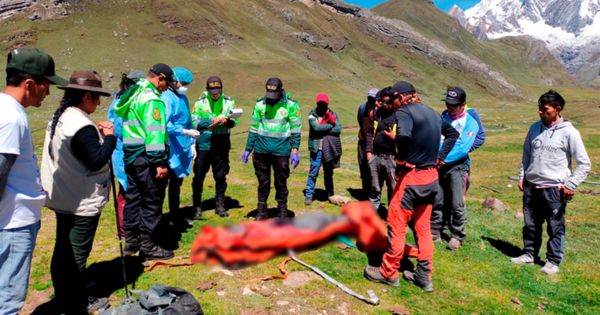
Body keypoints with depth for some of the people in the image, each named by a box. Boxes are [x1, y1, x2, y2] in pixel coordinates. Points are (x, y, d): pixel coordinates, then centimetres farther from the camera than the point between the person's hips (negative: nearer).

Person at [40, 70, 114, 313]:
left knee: (63, 249, 19)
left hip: (62, 198, 10)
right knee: (76, 253, 2)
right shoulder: (81, 125, -22)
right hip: (83, 202, -10)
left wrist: (97, 135, 3)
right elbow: (97, 161, -24)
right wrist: (109, 137, -12)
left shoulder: (58, 119, 9)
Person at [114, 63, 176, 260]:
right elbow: (155, 132, -22)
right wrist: (160, 162, -23)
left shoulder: (132, 94, 16)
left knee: (133, 197, 16)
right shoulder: (152, 98, -15)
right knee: (152, 200, -1)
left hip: (129, 154, 10)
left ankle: (131, 241, 28)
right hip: (146, 156, -10)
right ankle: (147, 247, 7)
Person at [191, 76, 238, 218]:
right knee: (199, 176, 3)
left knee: (221, 176, 10)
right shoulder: (200, 103, -1)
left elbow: (234, 121, -3)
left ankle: (220, 205, 24)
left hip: (222, 144, 2)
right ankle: (197, 206, 15)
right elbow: (195, 123, -8)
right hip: (204, 144, -1)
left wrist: (227, 120, -26)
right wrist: (211, 122, -22)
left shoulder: (229, 102, 3)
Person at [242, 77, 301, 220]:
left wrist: (295, 151, -10)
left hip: (281, 149, -2)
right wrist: (248, 150, 10)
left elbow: (295, 129, -3)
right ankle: (261, 212, 24)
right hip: (261, 149, 2)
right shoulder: (260, 104, 4)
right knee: (263, 182, 11)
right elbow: (253, 128, 10)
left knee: (281, 183, 7)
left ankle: (283, 213, 21)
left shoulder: (291, 105, -4)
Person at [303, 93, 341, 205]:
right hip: (316, 147, -2)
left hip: (329, 148, 3)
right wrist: (330, 125, -11)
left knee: (329, 173, 15)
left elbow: (338, 129, -9)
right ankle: (308, 195, 9)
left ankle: (330, 195, 27)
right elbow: (315, 127, -19)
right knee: (313, 172, -1)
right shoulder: (312, 114, -1)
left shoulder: (332, 114, 5)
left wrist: (322, 129, -14)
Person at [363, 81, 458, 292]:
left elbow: (403, 135, -35)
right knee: (423, 227, 15)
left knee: (396, 225, 4)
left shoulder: (405, 112, -13)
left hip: (411, 177, -8)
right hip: (431, 177, 8)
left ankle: (388, 273, 16)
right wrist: (439, 156, 17)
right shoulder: (432, 113, 13)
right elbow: (453, 133, 26)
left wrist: (401, 158, -17)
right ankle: (424, 276, 22)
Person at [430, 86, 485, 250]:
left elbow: (463, 147, -16)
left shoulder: (471, 121, -8)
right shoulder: (443, 116, 8)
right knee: (437, 200, 10)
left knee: (457, 203, -1)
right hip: (440, 164, 4)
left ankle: (457, 236, 14)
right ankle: (435, 231, 24)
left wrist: (444, 159, -20)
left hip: (458, 165, -4)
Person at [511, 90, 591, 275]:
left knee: (555, 228, 5)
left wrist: (571, 184, -13)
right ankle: (529, 254, 29)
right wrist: (522, 177, 11)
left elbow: (584, 164, -6)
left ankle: (553, 261, 19)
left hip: (554, 189, -5)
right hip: (531, 187, 5)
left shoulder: (569, 133, -9)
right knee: (531, 225, 15)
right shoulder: (535, 128, 6)